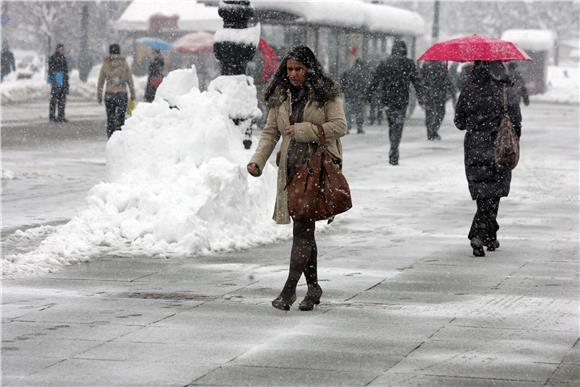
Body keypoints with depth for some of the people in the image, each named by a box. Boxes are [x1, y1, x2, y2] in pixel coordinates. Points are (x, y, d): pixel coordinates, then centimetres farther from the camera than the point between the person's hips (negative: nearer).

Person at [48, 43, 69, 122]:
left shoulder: (63, 58, 12)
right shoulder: (52, 58, -8)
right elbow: (50, 70, -11)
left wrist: (67, 82, 13)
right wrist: (52, 82, -17)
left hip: (64, 80, 6)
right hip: (55, 81, -6)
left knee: (62, 99, 5)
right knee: (54, 99, -4)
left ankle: (61, 116, 8)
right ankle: (51, 116, 1)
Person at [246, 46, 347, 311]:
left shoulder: (326, 94, -2)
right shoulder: (280, 97, 11)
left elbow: (340, 126, -9)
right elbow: (270, 132, 11)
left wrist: (303, 130, -16)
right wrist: (257, 160, -4)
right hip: (291, 168, 5)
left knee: (303, 228, -12)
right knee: (304, 229, 10)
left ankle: (289, 289, -12)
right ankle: (313, 286, 21)